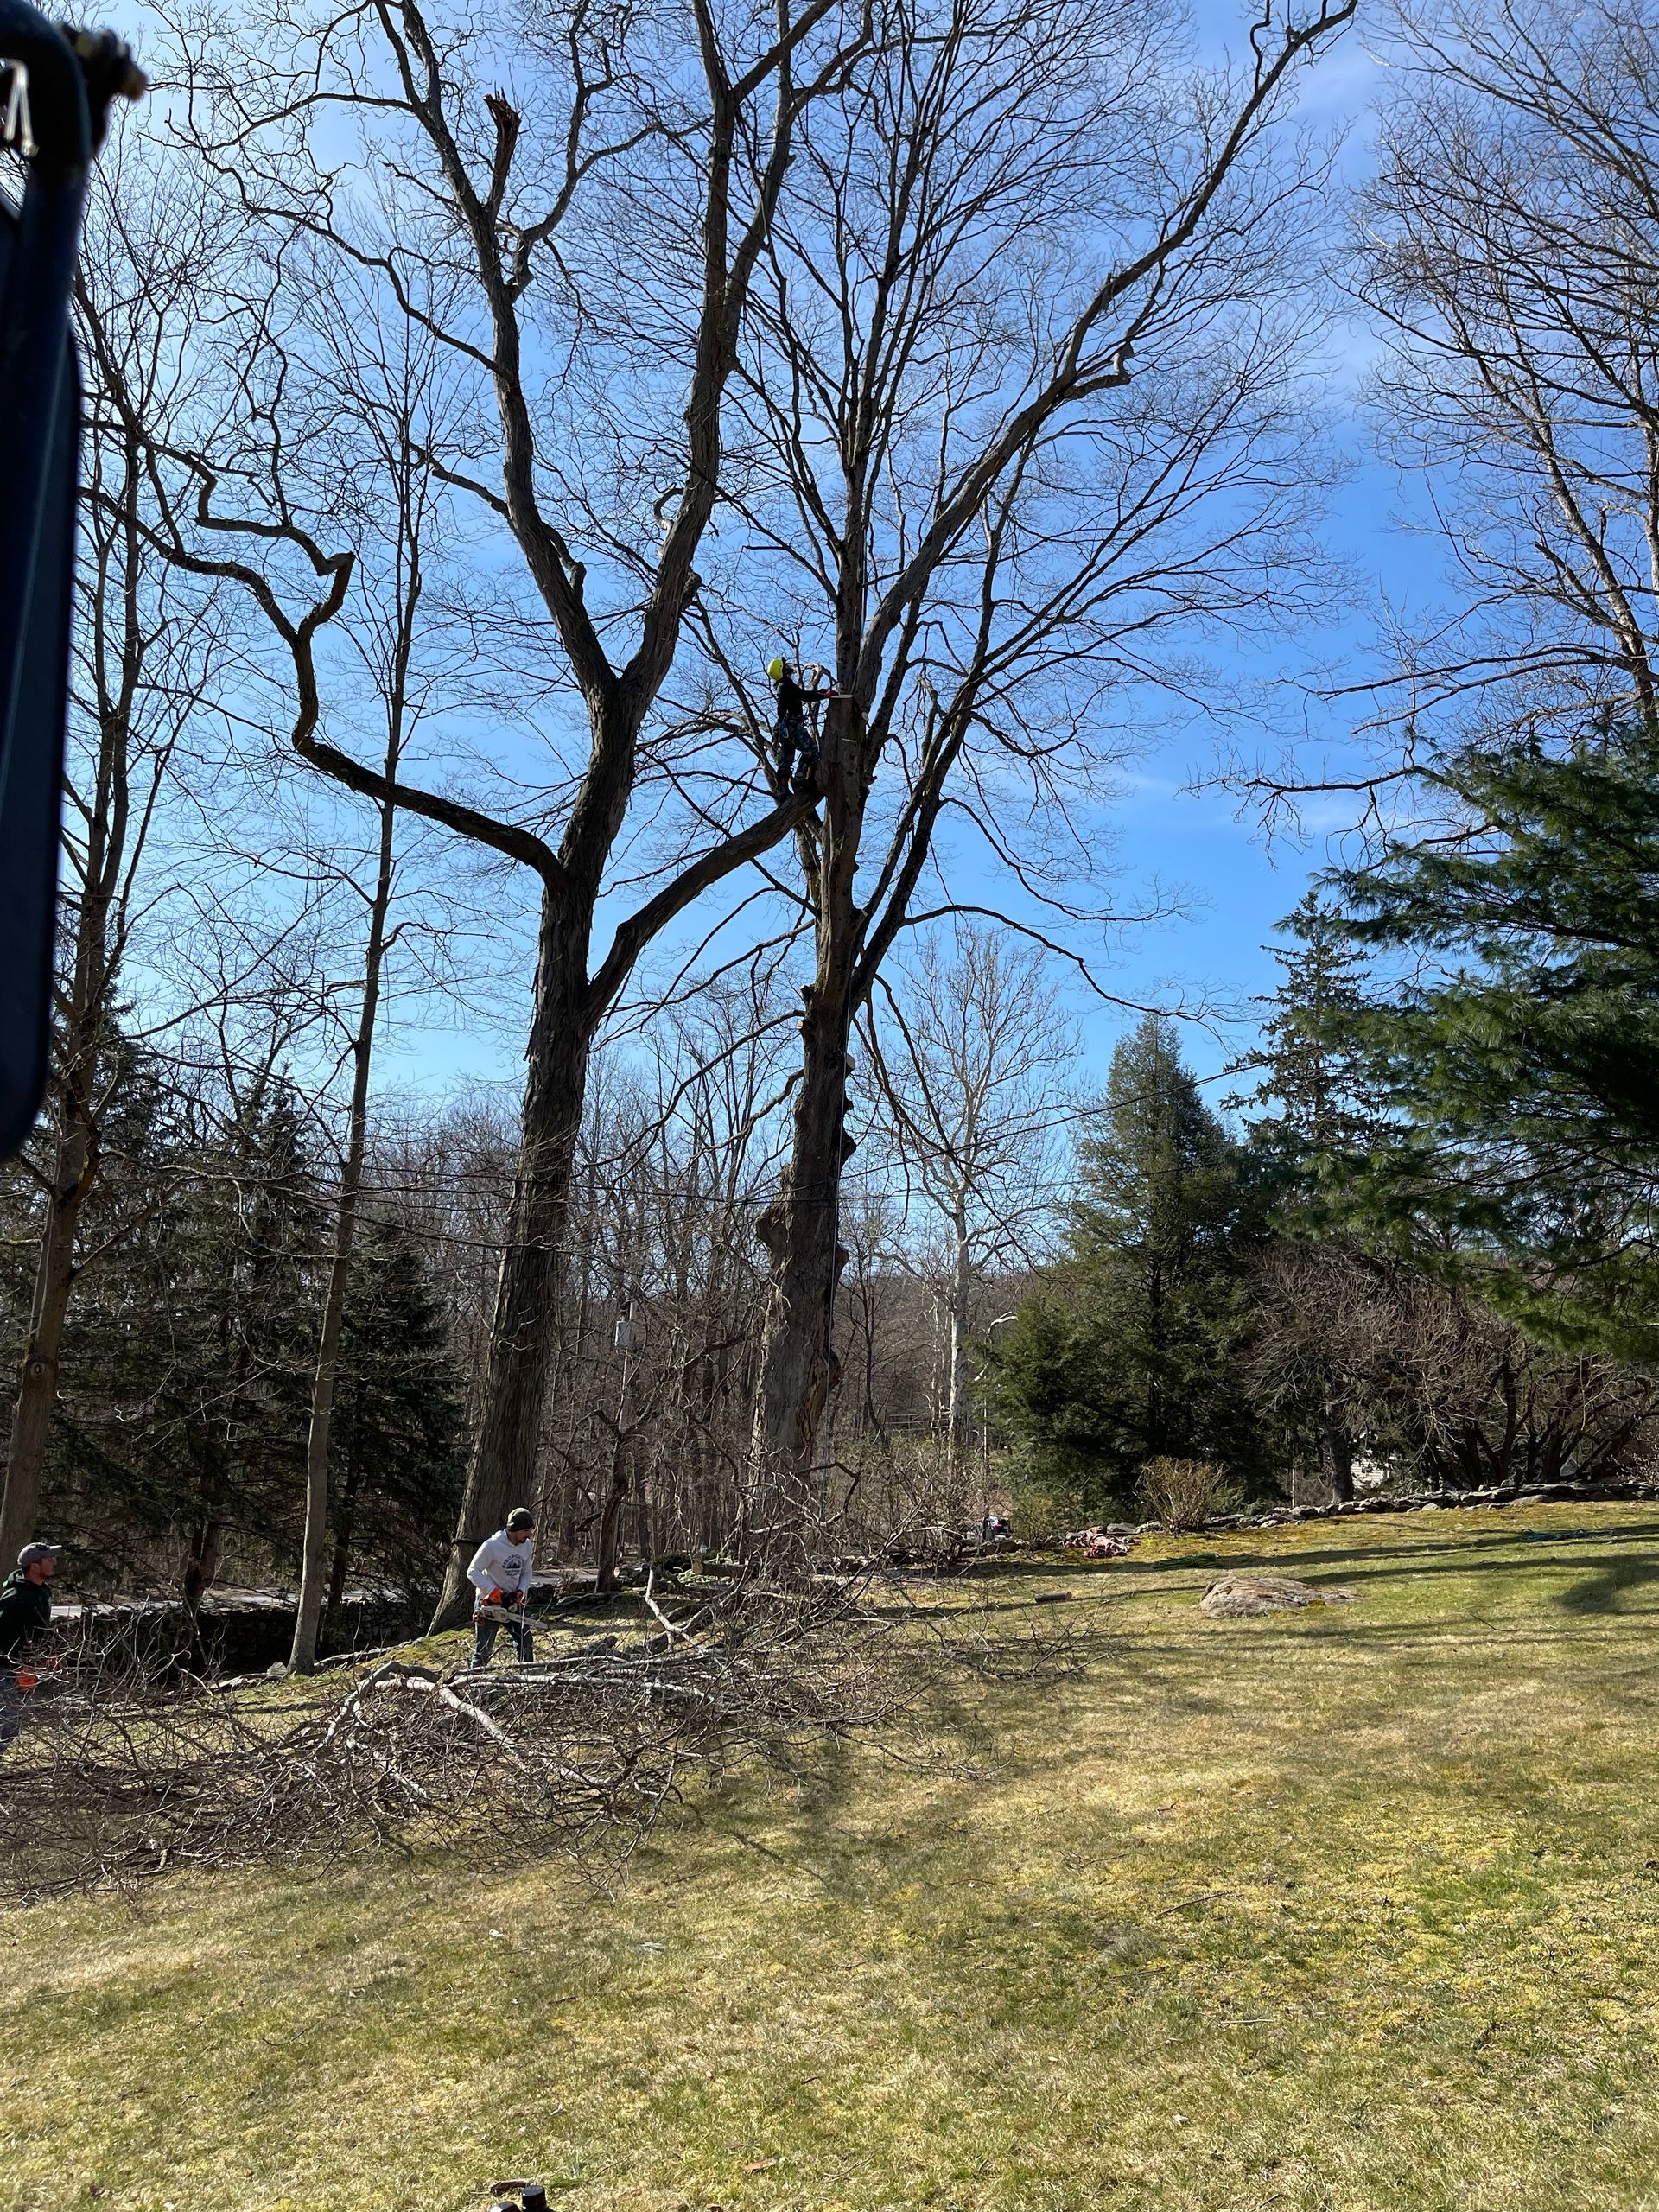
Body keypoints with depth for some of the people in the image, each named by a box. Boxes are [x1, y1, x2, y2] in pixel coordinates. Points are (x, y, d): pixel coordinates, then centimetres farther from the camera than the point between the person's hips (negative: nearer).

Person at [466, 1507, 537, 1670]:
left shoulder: (527, 1546, -2)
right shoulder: (492, 1546, -22)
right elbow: (473, 1572, -17)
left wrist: (521, 1592, -9)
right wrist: (494, 1592, -25)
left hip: (512, 1602, 6)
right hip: (489, 1602, -6)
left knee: (526, 1645, 4)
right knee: (483, 1650, 1)